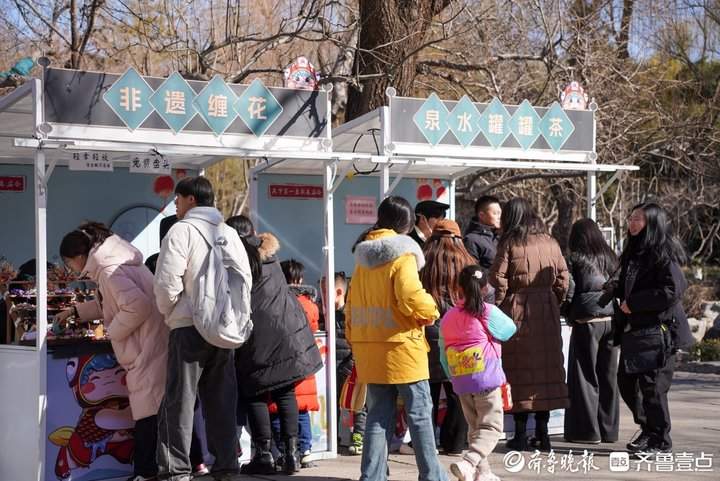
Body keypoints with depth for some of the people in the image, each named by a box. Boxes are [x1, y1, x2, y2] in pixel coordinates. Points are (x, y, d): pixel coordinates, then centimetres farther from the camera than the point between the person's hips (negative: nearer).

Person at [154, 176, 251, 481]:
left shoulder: (182, 230, -7)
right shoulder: (229, 233, 13)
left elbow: (167, 281, -13)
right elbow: (246, 278, 12)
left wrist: (168, 311, 4)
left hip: (189, 327, -6)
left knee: (180, 400, -1)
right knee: (221, 400, 11)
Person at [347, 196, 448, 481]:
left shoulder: (363, 257, 11)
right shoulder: (402, 254, -10)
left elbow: (352, 304, 14)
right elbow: (410, 297, -21)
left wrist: (354, 337, 18)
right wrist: (431, 311, -3)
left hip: (370, 349, 7)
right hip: (401, 347, -6)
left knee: (378, 415, 10)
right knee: (420, 414, 4)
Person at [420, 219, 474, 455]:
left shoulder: (422, 264, 0)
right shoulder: (466, 263, -1)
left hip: (429, 334, 1)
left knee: (428, 392, 9)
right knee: (458, 393, 6)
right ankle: (453, 444, 7)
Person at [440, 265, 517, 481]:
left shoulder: (447, 317, 5)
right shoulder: (488, 312, -9)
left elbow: (444, 355, 9)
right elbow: (509, 330, 6)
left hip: (461, 382, 5)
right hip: (486, 379, -5)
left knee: (475, 427, 19)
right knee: (491, 427, -1)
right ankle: (468, 463, -21)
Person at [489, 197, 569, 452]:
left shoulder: (509, 243, -5)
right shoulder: (550, 243, 8)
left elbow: (498, 279, -11)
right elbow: (563, 278, 5)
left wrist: (498, 306, 0)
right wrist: (554, 304, 14)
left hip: (517, 311, -4)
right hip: (547, 312, 4)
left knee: (520, 368, 2)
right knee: (545, 367, 9)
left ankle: (521, 435, 3)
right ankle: (542, 433, 12)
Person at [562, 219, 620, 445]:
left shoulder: (574, 259, -5)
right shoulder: (610, 258, 9)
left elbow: (568, 292, -8)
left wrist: (569, 316, 7)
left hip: (586, 322, -5)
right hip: (611, 320, 5)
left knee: (585, 377, 3)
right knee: (608, 377, 11)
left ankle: (587, 430, 4)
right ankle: (608, 429, 17)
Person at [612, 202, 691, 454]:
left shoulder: (663, 254, -12)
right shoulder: (634, 252, 15)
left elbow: (672, 291, -21)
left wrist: (633, 303, -17)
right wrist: (614, 288, 3)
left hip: (657, 331, -9)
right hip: (634, 330, 9)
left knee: (652, 386, -4)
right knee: (626, 382, 12)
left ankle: (660, 440, 10)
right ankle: (648, 428, 31)